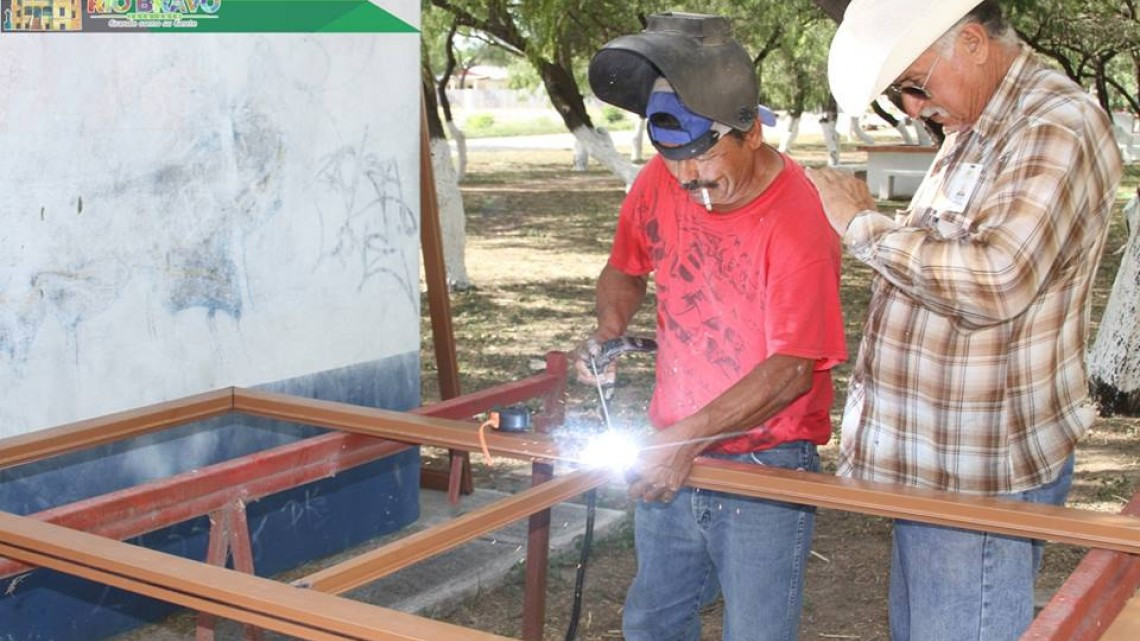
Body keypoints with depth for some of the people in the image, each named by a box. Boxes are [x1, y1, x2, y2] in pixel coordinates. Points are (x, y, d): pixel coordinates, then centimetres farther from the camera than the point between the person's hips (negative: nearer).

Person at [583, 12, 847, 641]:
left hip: (764, 470, -6)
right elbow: (624, 270, 16)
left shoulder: (796, 218, -22)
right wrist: (609, 331, -4)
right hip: (670, 454, 6)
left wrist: (690, 436, -28)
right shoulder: (658, 183, -3)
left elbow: (792, 369, -23)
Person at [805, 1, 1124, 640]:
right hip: (934, 464, 10)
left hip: (985, 479, -10)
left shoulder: (1059, 130, -18)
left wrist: (863, 224, -20)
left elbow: (993, 282, -31)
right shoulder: (974, 127, 13)